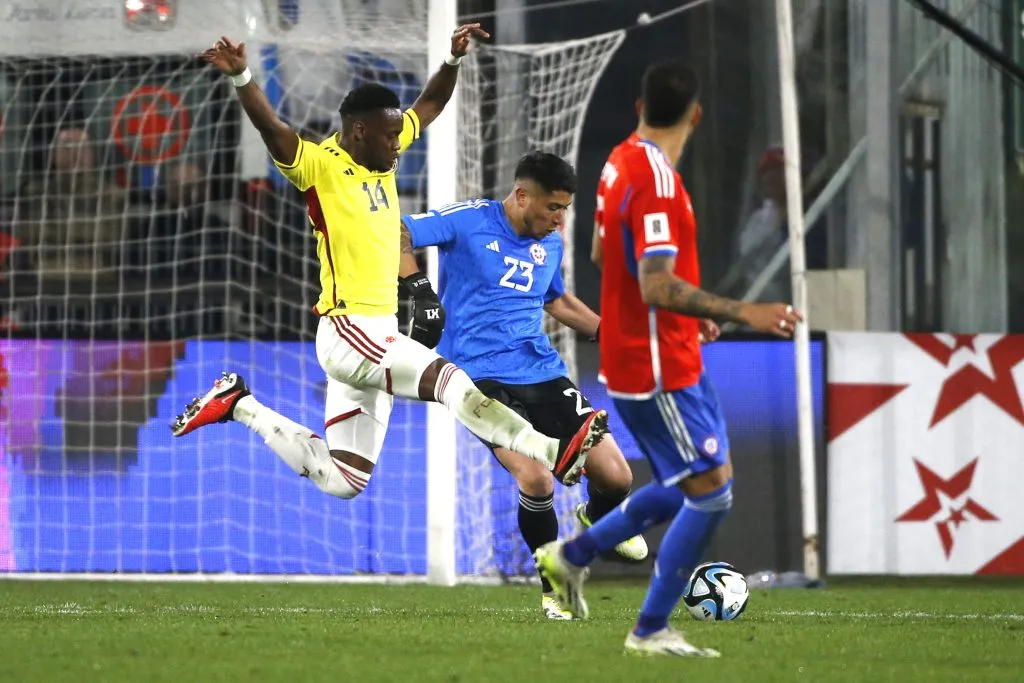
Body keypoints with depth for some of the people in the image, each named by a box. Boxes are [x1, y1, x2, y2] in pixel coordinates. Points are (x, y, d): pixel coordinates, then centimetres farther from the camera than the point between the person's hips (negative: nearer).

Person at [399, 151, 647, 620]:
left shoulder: (551, 243, 11)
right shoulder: (468, 222, -8)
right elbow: (394, 235, -13)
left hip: (543, 372, 6)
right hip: (481, 376, -6)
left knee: (616, 477, -2)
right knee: (536, 480, -26)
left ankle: (595, 518, 38)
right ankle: (554, 587, 0)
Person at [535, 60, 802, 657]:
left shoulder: (622, 162, 8)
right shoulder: (657, 182, -22)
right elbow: (658, 288, -29)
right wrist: (739, 312, -30)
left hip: (646, 356, 10)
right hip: (659, 368, -10)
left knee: (695, 485, 16)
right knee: (711, 491, -6)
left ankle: (574, 555, 22)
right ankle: (651, 630, -1)